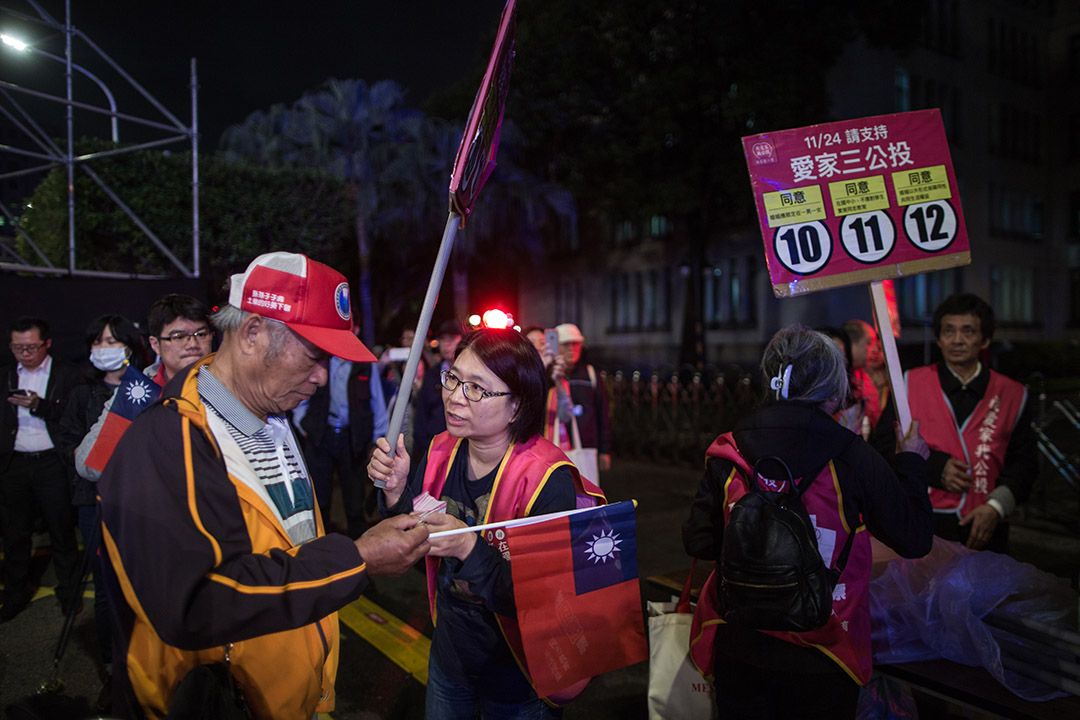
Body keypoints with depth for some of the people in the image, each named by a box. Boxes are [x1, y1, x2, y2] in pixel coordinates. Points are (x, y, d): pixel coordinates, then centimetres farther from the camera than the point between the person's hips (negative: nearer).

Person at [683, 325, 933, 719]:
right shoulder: (854, 458, -15)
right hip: (821, 660, -1)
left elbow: (699, 542, -4)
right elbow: (915, 541, -5)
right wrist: (912, 462, 9)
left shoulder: (727, 454, -9)